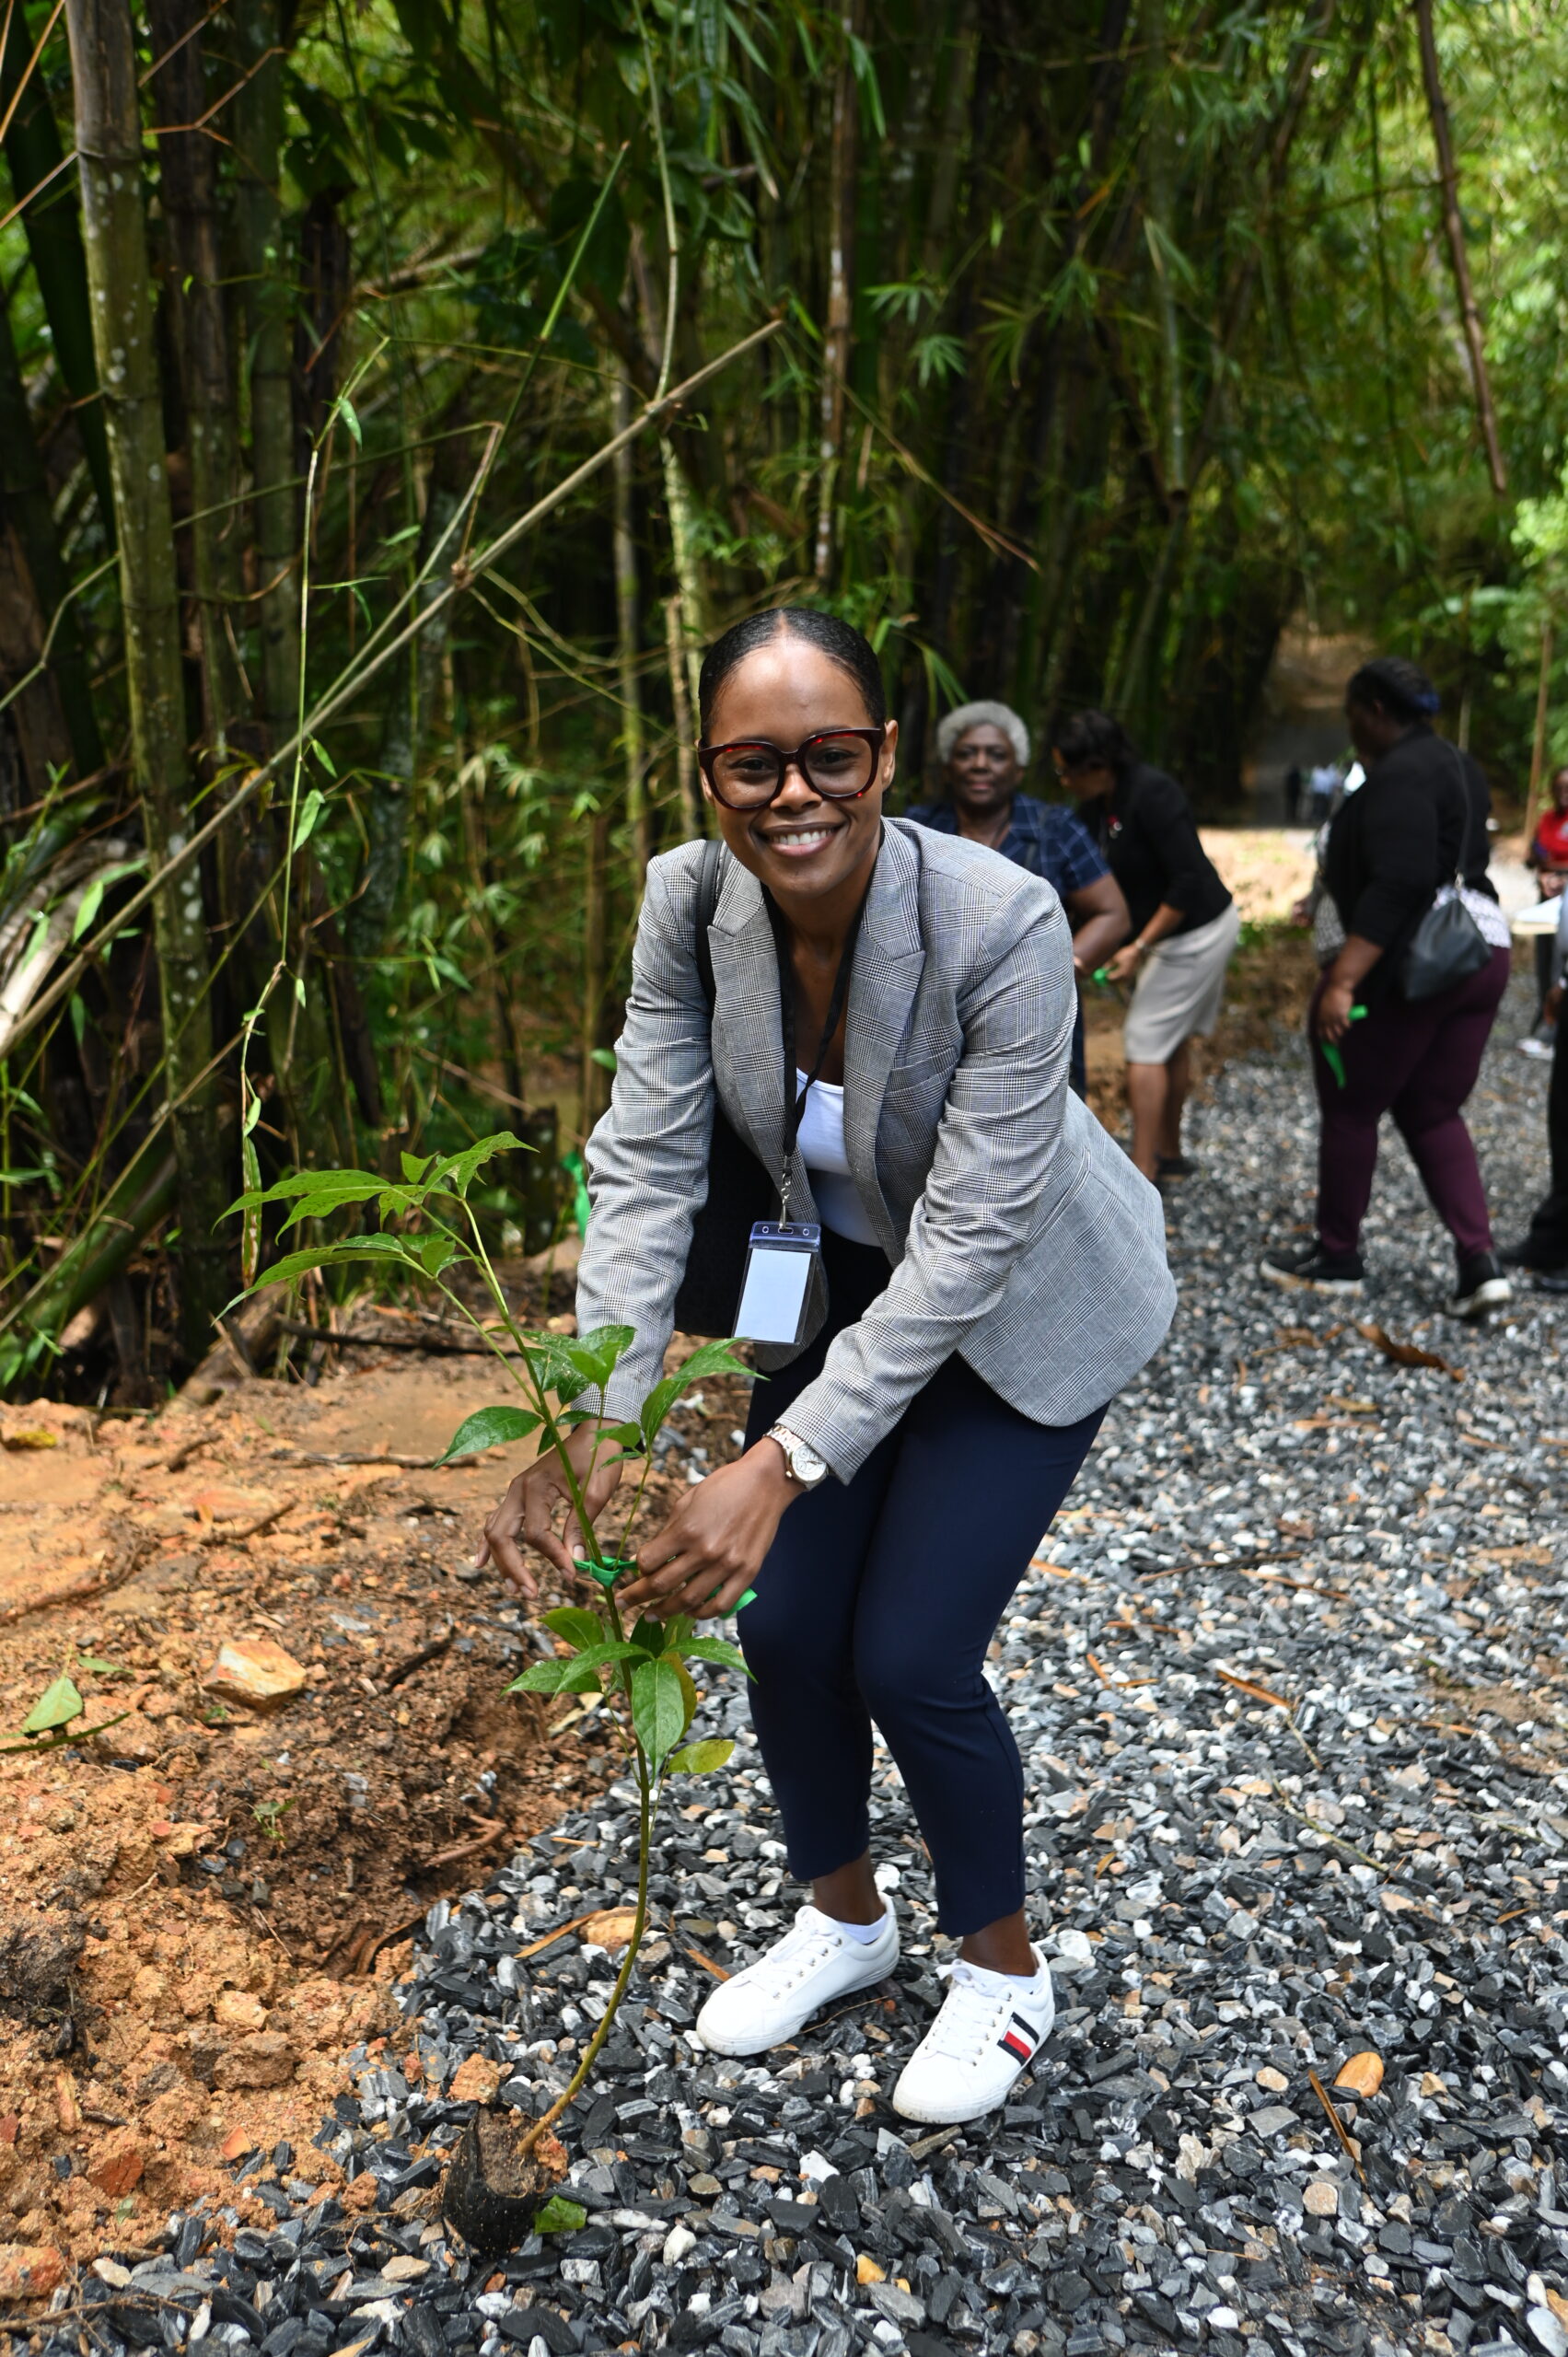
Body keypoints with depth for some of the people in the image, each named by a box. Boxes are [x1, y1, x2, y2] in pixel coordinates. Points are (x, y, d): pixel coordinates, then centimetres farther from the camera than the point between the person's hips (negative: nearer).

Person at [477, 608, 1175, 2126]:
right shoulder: (689, 903, -19)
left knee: (908, 1657, -7)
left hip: (1021, 1314, -5)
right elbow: (646, 1163, -21)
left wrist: (781, 1467, -39)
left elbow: (969, 1240, -33)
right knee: (785, 1625, 5)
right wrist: (588, 1427, -34)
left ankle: (1003, 1965, 24)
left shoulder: (1002, 925, -34)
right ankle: (845, 1917, 35)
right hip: (839, 1285, 5)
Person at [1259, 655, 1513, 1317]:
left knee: (1351, 1108, 6)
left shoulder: (1400, 775, -15)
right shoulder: (1458, 767, 16)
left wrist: (1342, 979, -30)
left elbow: (1400, 884, -25)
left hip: (1410, 962, -9)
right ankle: (1479, 1262, 4)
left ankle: (1337, 1258, 18)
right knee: (1432, 1113, 15)